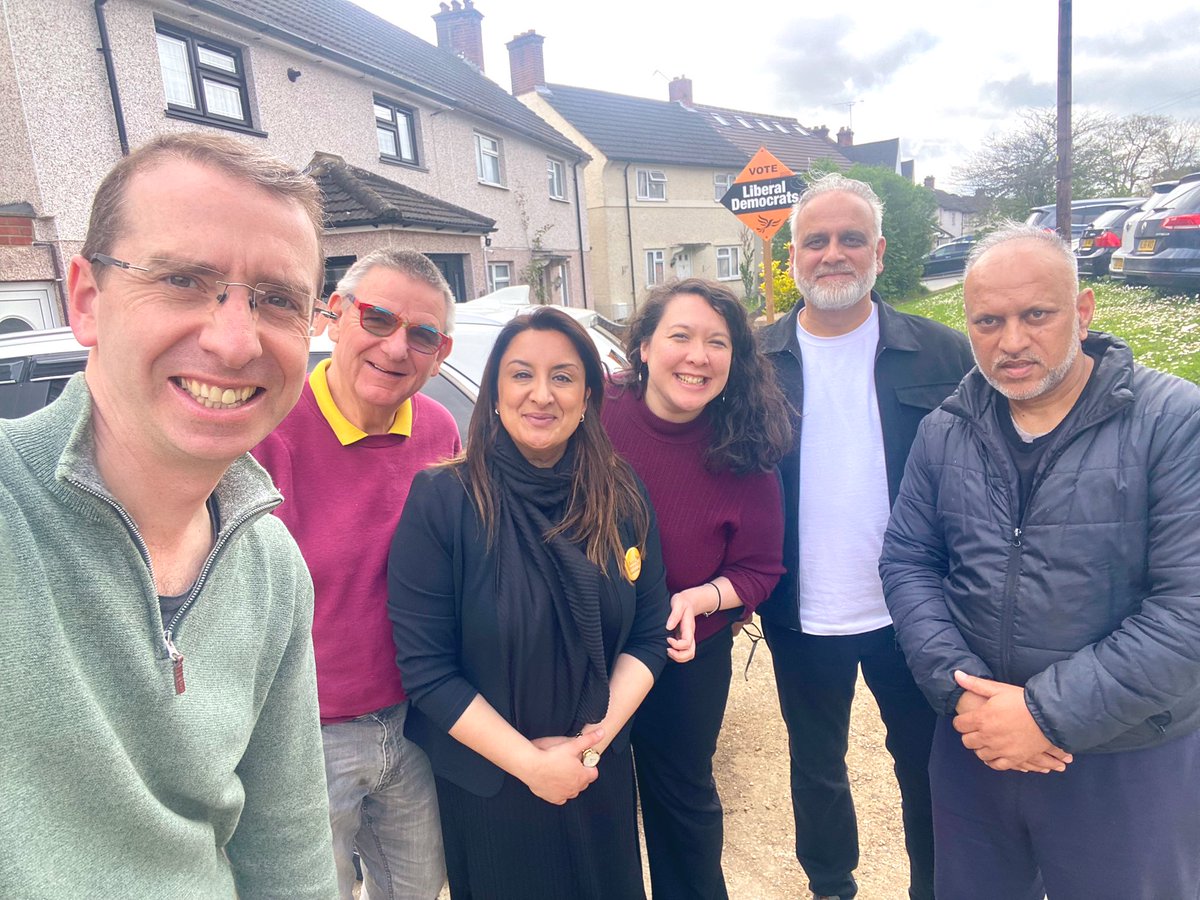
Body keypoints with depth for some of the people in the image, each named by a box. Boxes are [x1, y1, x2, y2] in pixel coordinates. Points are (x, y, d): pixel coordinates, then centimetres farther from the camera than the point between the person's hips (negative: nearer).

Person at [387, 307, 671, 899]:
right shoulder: (440, 501, -18)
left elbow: (649, 636, -2)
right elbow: (425, 667, -17)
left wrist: (598, 735, -14)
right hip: (484, 787, -3)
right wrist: (530, 762, -18)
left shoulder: (622, 497, -6)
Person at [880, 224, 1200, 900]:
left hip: (1130, 762, -3)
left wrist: (1047, 712, -20)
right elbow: (907, 563, 1)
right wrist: (962, 688, -13)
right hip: (973, 745, 4)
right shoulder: (945, 432, 0)